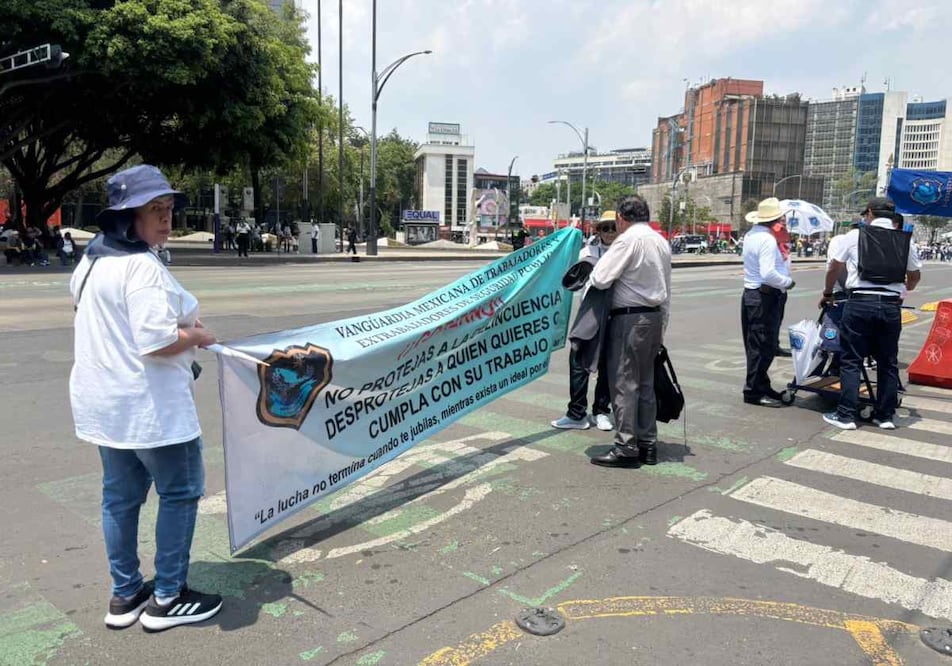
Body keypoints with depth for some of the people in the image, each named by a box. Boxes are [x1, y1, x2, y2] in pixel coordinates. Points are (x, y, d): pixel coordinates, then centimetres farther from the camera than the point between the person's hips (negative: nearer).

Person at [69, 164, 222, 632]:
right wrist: (197, 337, -10)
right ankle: (167, 599, 17)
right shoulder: (143, 267, -22)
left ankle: (124, 595, 30)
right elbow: (157, 343, -29)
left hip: (102, 401, 10)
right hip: (148, 404, -9)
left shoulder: (92, 261, 10)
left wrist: (179, 325, 15)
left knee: (121, 495, 18)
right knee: (180, 493, 6)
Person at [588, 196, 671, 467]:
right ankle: (648, 445, 20)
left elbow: (600, 279, -18)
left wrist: (593, 273, 5)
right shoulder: (661, 241, 13)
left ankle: (626, 447, 0)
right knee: (645, 383, 14)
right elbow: (666, 290, 17)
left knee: (624, 382, -3)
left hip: (629, 319, -8)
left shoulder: (628, 240, -12)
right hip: (654, 316, 8)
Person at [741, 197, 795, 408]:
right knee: (762, 345, -3)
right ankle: (754, 391, 3)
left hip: (751, 293, 10)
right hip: (765, 297, -10)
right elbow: (768, 274, -27)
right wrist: (788, 282, -11)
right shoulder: (767, 239, -18)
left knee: (757, 344, 16)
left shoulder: (751, 234, 12)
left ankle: (761, 386, 26)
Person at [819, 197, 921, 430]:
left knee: (851, 361, 4)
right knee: (888, 363, 13)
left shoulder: (855, 236, 2)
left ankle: (846, 415, 5)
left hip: (860, 303, -3)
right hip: (891, 306, 3)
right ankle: (885, 416, 21)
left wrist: (827, 293, 25)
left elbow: (835, 268, 9)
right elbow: (915, 275, 19)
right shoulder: (905, 240, 9)